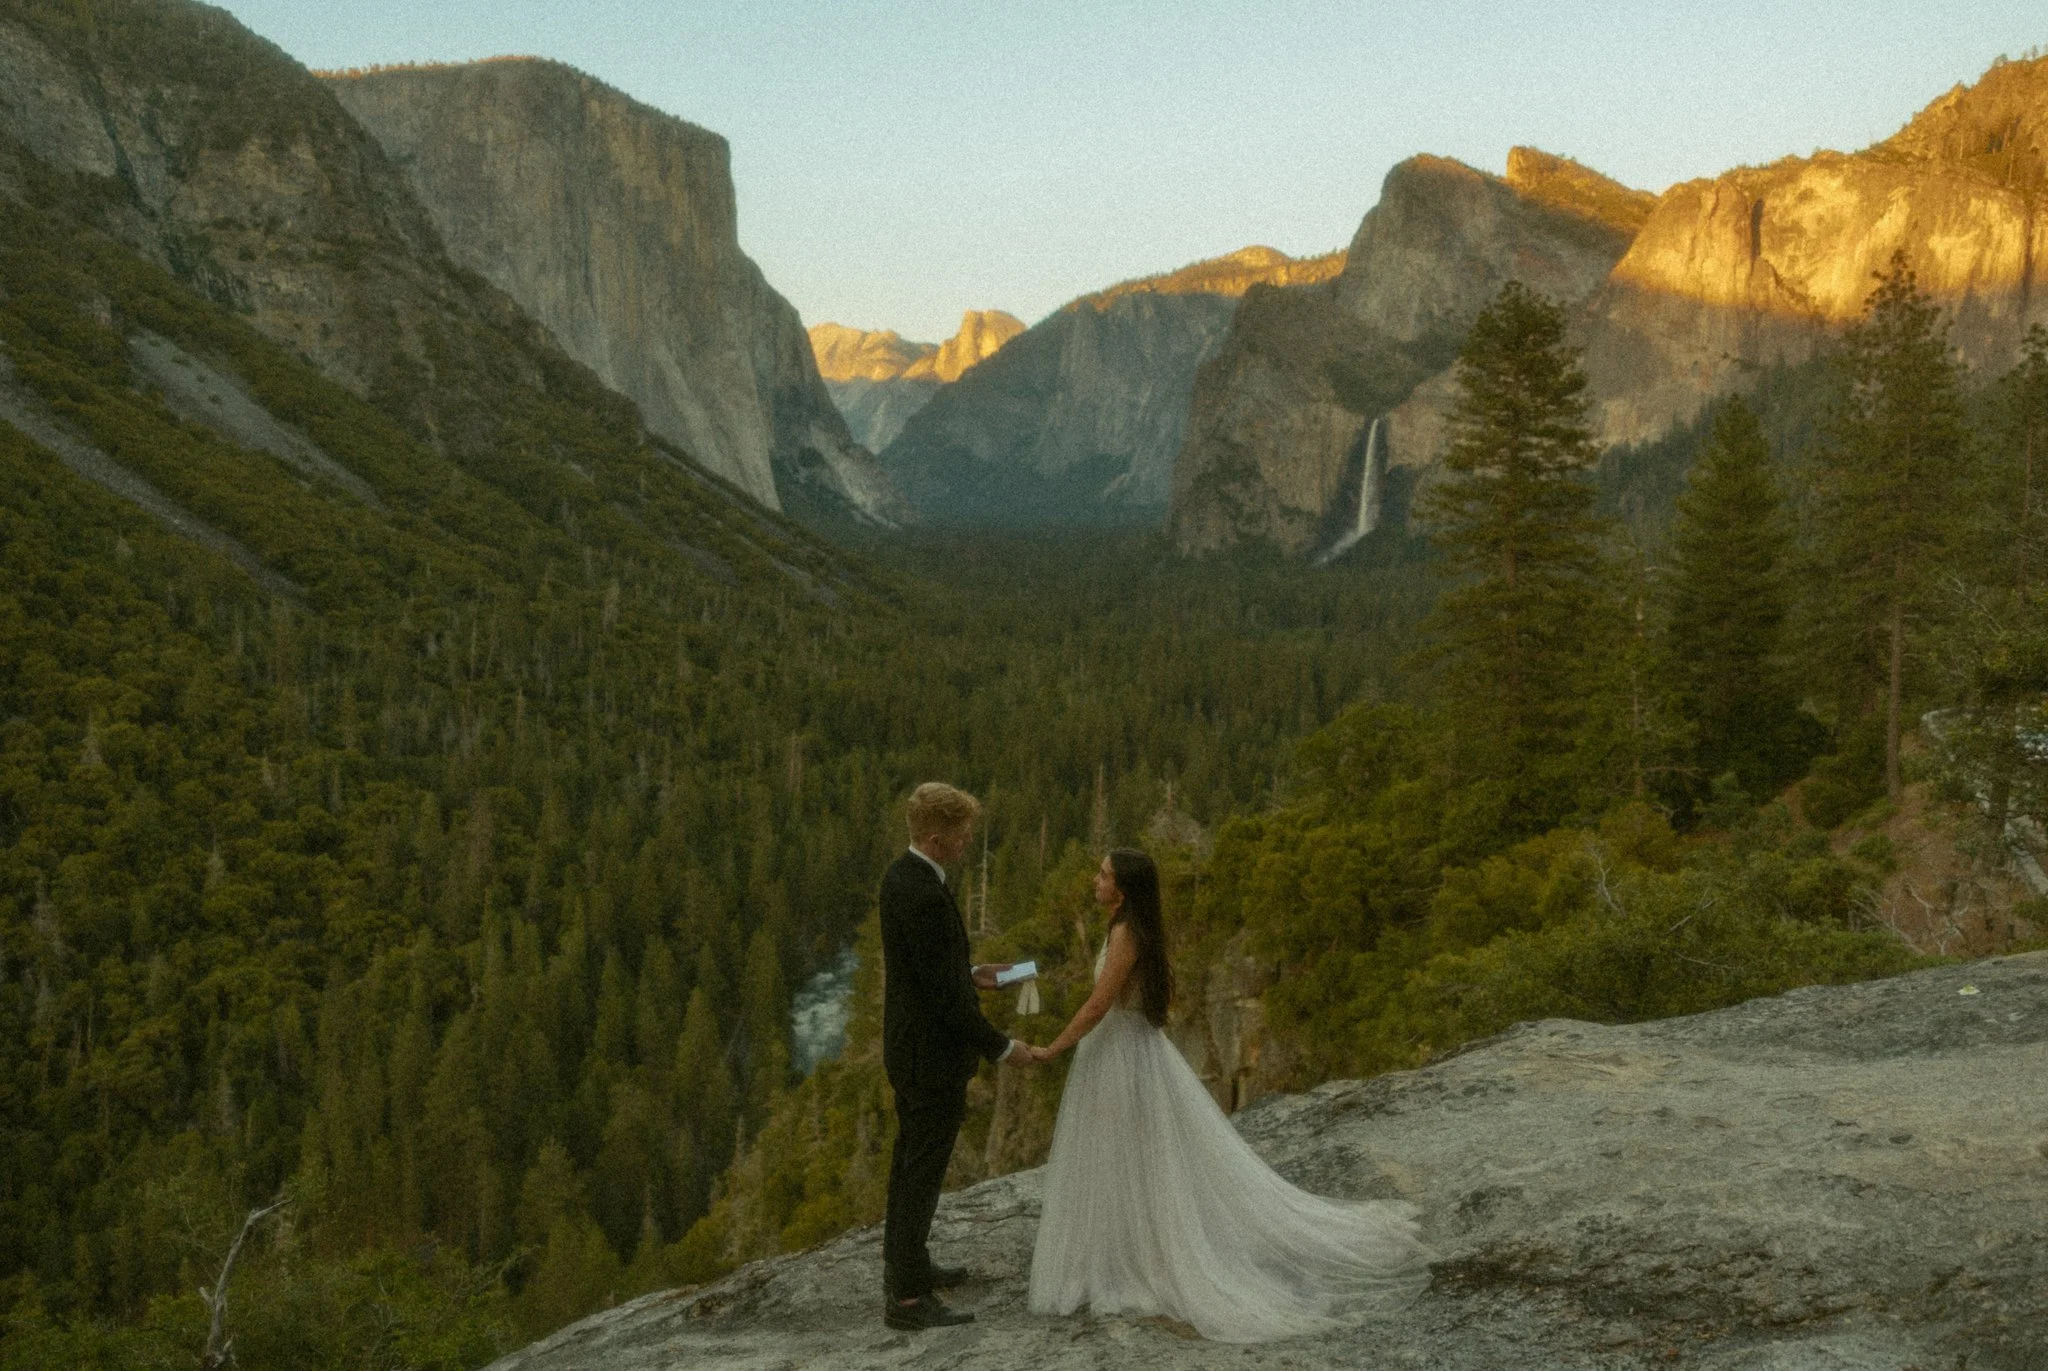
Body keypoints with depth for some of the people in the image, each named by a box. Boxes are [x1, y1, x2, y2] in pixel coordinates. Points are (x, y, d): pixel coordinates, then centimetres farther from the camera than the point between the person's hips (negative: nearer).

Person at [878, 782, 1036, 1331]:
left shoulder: (902, 875, 4)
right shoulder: (924, 895, -28)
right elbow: (944, 995, -25)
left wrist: (971, 973, 12)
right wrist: (1004, 1048, -16)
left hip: (909, 1045, 10)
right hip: (934, 1054, -10)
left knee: (910, 1160, 21)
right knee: (924, 1170, -1)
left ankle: (904, 1263, 35)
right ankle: (907, 1296, 8)